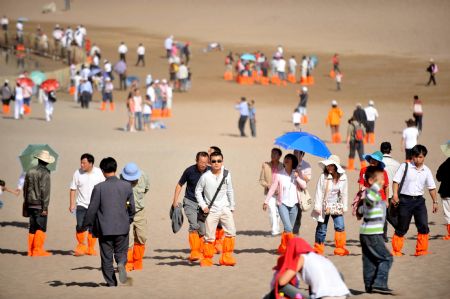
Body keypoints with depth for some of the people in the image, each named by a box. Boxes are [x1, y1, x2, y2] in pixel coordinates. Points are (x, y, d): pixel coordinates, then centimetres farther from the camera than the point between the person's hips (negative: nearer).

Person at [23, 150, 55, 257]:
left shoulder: (30, 172, 10)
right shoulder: (44, 173, -11)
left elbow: (25, 188, 15)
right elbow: (44, 191, -15)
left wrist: (26, 203, 23)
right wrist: (45, 207, -14)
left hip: (30, 204, 7)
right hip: (40, 205, -7)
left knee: (32, 228, 10)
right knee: (41, 228, -4)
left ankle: (31, 251, 10)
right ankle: (38, 250, -8)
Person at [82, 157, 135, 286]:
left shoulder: (99, 187, -9)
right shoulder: (126, 186, -2)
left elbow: (92, 209, -7)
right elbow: (131, 207, 6)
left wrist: (86, 225, 6)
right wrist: (129, 220, 24)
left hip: (104, 228, -2)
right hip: (122, 227, 2)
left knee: (107, 257, 8)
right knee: (121, 252, 13)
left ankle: (111, 282, 7)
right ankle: (121, 264, -18)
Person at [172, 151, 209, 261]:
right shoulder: (190, 171, -9)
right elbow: (180, 185, 4)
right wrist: (175, 201, 0)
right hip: (190, 202, -3)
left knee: (203, 230, 3)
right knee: (194, 225, -21)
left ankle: (199, 251, 19)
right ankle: (194, 252, -22)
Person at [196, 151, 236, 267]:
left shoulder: (226, 174, 0)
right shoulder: (205, 176, -9)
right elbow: (198, 191, 1)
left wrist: (232, 207, 14)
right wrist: (203, 206, -6)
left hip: (225, 208, 3)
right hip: (211, 210, -3)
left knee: (231, 232, -8)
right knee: (209, 236, -1)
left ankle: (226, 257, 2)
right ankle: (207, 259, 14)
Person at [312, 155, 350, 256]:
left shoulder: (343, 177, -4)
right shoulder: (323, 177, -10)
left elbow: (344, 193, 4)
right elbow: (319, 192, -7)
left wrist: (344, 207, 5)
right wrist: (317, 206, -9)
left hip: (336, 207, 1)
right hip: (324, 206, -1)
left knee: (340, 227, -11)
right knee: (322, 228, 7)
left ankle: (340, 248, -4)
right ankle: (318, 248, 20)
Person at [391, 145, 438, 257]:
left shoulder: (426, 171, 6)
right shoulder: (405, 166, -4)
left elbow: (431, 187, 12)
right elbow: (396, 181, -5)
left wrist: (435, 202, 8)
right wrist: (395, 195, -18)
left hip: (419, 200, 3)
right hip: (405, 200, -3)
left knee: (423, 226, -6)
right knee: (402, 228, 2)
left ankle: (421, 250, 3)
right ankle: (396, 251, 14)